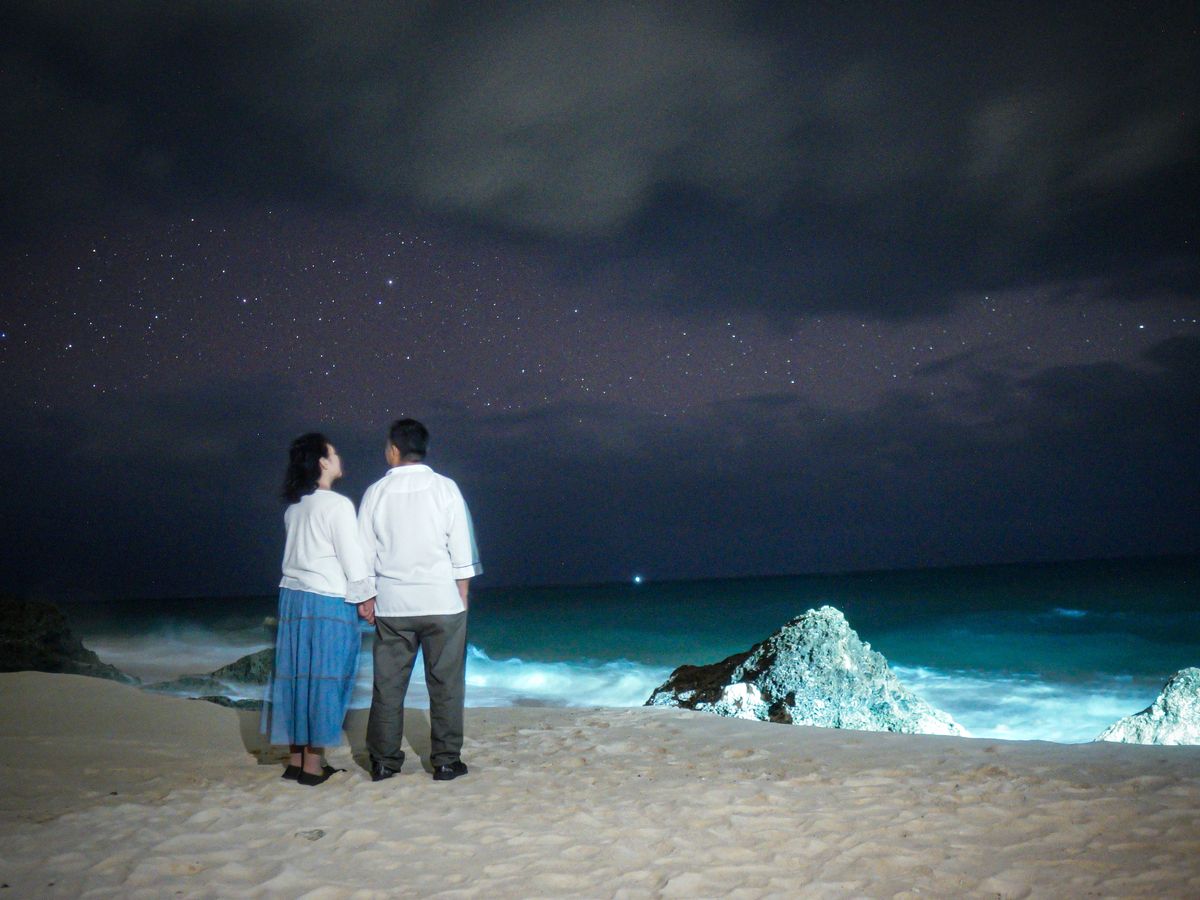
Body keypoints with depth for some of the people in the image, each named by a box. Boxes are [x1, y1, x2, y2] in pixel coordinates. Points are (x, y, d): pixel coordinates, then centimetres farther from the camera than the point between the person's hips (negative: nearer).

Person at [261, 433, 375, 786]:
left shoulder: (293, 508, 10)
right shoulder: (337, 505, -12)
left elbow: (304, 551, 13)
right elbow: (352, 556, -12)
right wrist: (364, 597, -2)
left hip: (293, 598, 7)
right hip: (329, 601, -7)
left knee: (297, 674, 10)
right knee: (323, 678, -1)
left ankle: (296, 758, 18)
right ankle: (313, 763, 4)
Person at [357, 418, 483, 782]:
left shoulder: (376, 492, 0)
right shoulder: (445, 488, -4)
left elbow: (364, 551, 4)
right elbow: (462, 549, -2)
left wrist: (366, 598, 13)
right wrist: (462, 594, 7)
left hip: (391, 604, 2)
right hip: (441, 601, -2)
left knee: (388, 683, 9)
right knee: (445, 683, 6)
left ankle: (383, 761, 14)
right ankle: (445, 761, 8)